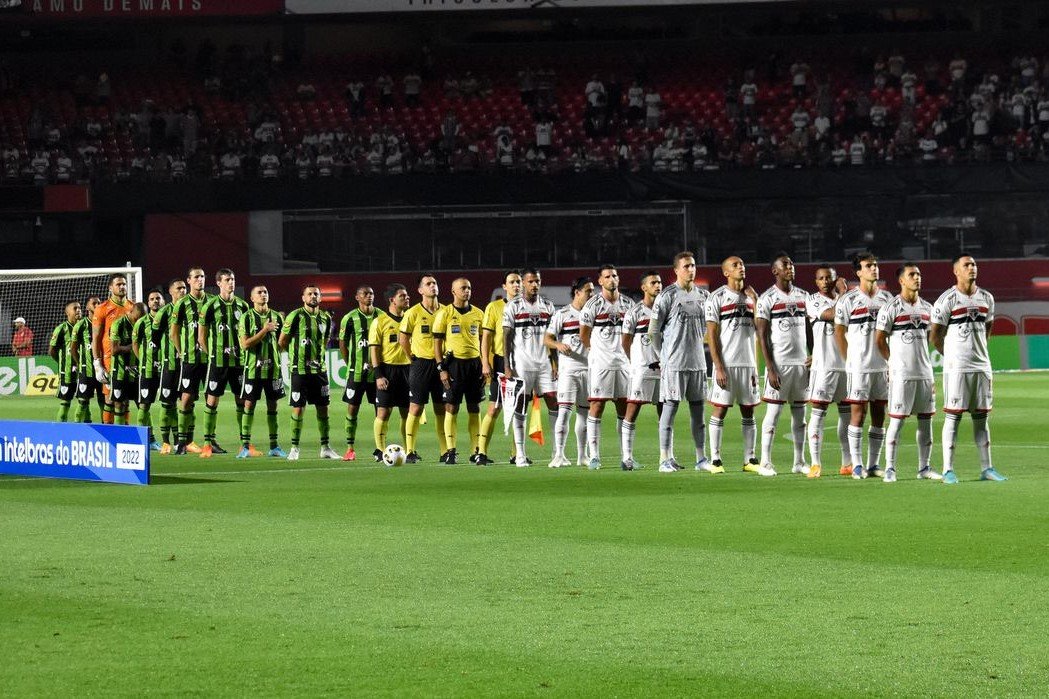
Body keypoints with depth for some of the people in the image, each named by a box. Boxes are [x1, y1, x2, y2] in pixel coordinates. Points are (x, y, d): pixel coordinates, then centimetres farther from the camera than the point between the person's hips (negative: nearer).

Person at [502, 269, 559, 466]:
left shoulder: (548, 307, 11)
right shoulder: (513, 307, 0)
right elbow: (507, 337, -1)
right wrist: (507, 366, -8)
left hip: (544, 362, 3)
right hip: (521, 363, -3)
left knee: (554, 404, -4)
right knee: (520, 409, -2)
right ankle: (520, 455, 0)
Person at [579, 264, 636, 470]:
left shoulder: (628, 304, 9)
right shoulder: (593, 305, -4)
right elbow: (584, 335, 5)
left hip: (623, 362, 4)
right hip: (600, 362, -4)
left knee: (624, 409, 5)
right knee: (596, 407, -6)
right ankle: (594, 456, -5)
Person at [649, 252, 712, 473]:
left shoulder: (703, 295, 11)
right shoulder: (667, 296, -6)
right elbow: (653, 331, -3)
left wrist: (696, 347, 15)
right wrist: (663, 358, -2)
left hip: (698, 362, 5)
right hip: (673, 363, -5)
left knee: (698, 409, 8)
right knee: (670, 407, -4)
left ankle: (701, 459, 12)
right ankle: (665, 459, -2)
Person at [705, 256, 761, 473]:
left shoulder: (750, 296, 13)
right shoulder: (717, 298, -3)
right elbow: (712, 335, -6)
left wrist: (754, 300, -1)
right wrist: (719, 367, -13)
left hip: (748, 363, 5)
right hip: (727, 363, -5)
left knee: (748, 410, 7)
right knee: (720, 409, -3)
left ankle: (749, 459, 11)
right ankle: (715, 459, 0)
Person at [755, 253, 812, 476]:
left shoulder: (803, 296, 12)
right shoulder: (767, 299, -4)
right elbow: (762, 336, -7)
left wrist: (814, 356, 7)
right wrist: (770, 369, -13)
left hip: (802, 362, 5)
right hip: (780, 363, -5)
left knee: (799, 412, 7)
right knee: (774, 411, -5)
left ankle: (799, 461, 12)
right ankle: (765, 461, -1)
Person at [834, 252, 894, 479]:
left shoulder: (887, 298, 10)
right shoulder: (848, 300, -3)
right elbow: (839, 332, 2)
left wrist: (892, 361, 8)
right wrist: (850, 360, 1)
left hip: (883, 366, 4)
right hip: (859, 367, -4)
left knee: (879, 414, 5)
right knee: (858, 414, -5)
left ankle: (873, 464, 10)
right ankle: (857, 465, -1)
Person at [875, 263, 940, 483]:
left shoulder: (927, 308, 11)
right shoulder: (890, 308, -7)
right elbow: (879, 339, -2)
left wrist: (921, 358, 15)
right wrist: (894, 361, 5)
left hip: (925, 372, 6)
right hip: (901, 373, -6)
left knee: (926, 420, 7)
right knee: (896, 420, -6)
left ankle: (924, 467, 14)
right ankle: (890, 468, -2)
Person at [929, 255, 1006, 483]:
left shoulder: (986, 299, 9)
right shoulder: (947, 300, -8)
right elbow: (936, 335, -2)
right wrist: (953, 357, 8)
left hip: (981, 366, 5)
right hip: (956, 368, -5)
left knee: (981, 417, 8)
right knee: (952, 417, -4)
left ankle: (986, 468, 12)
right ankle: (948, 470, -2)